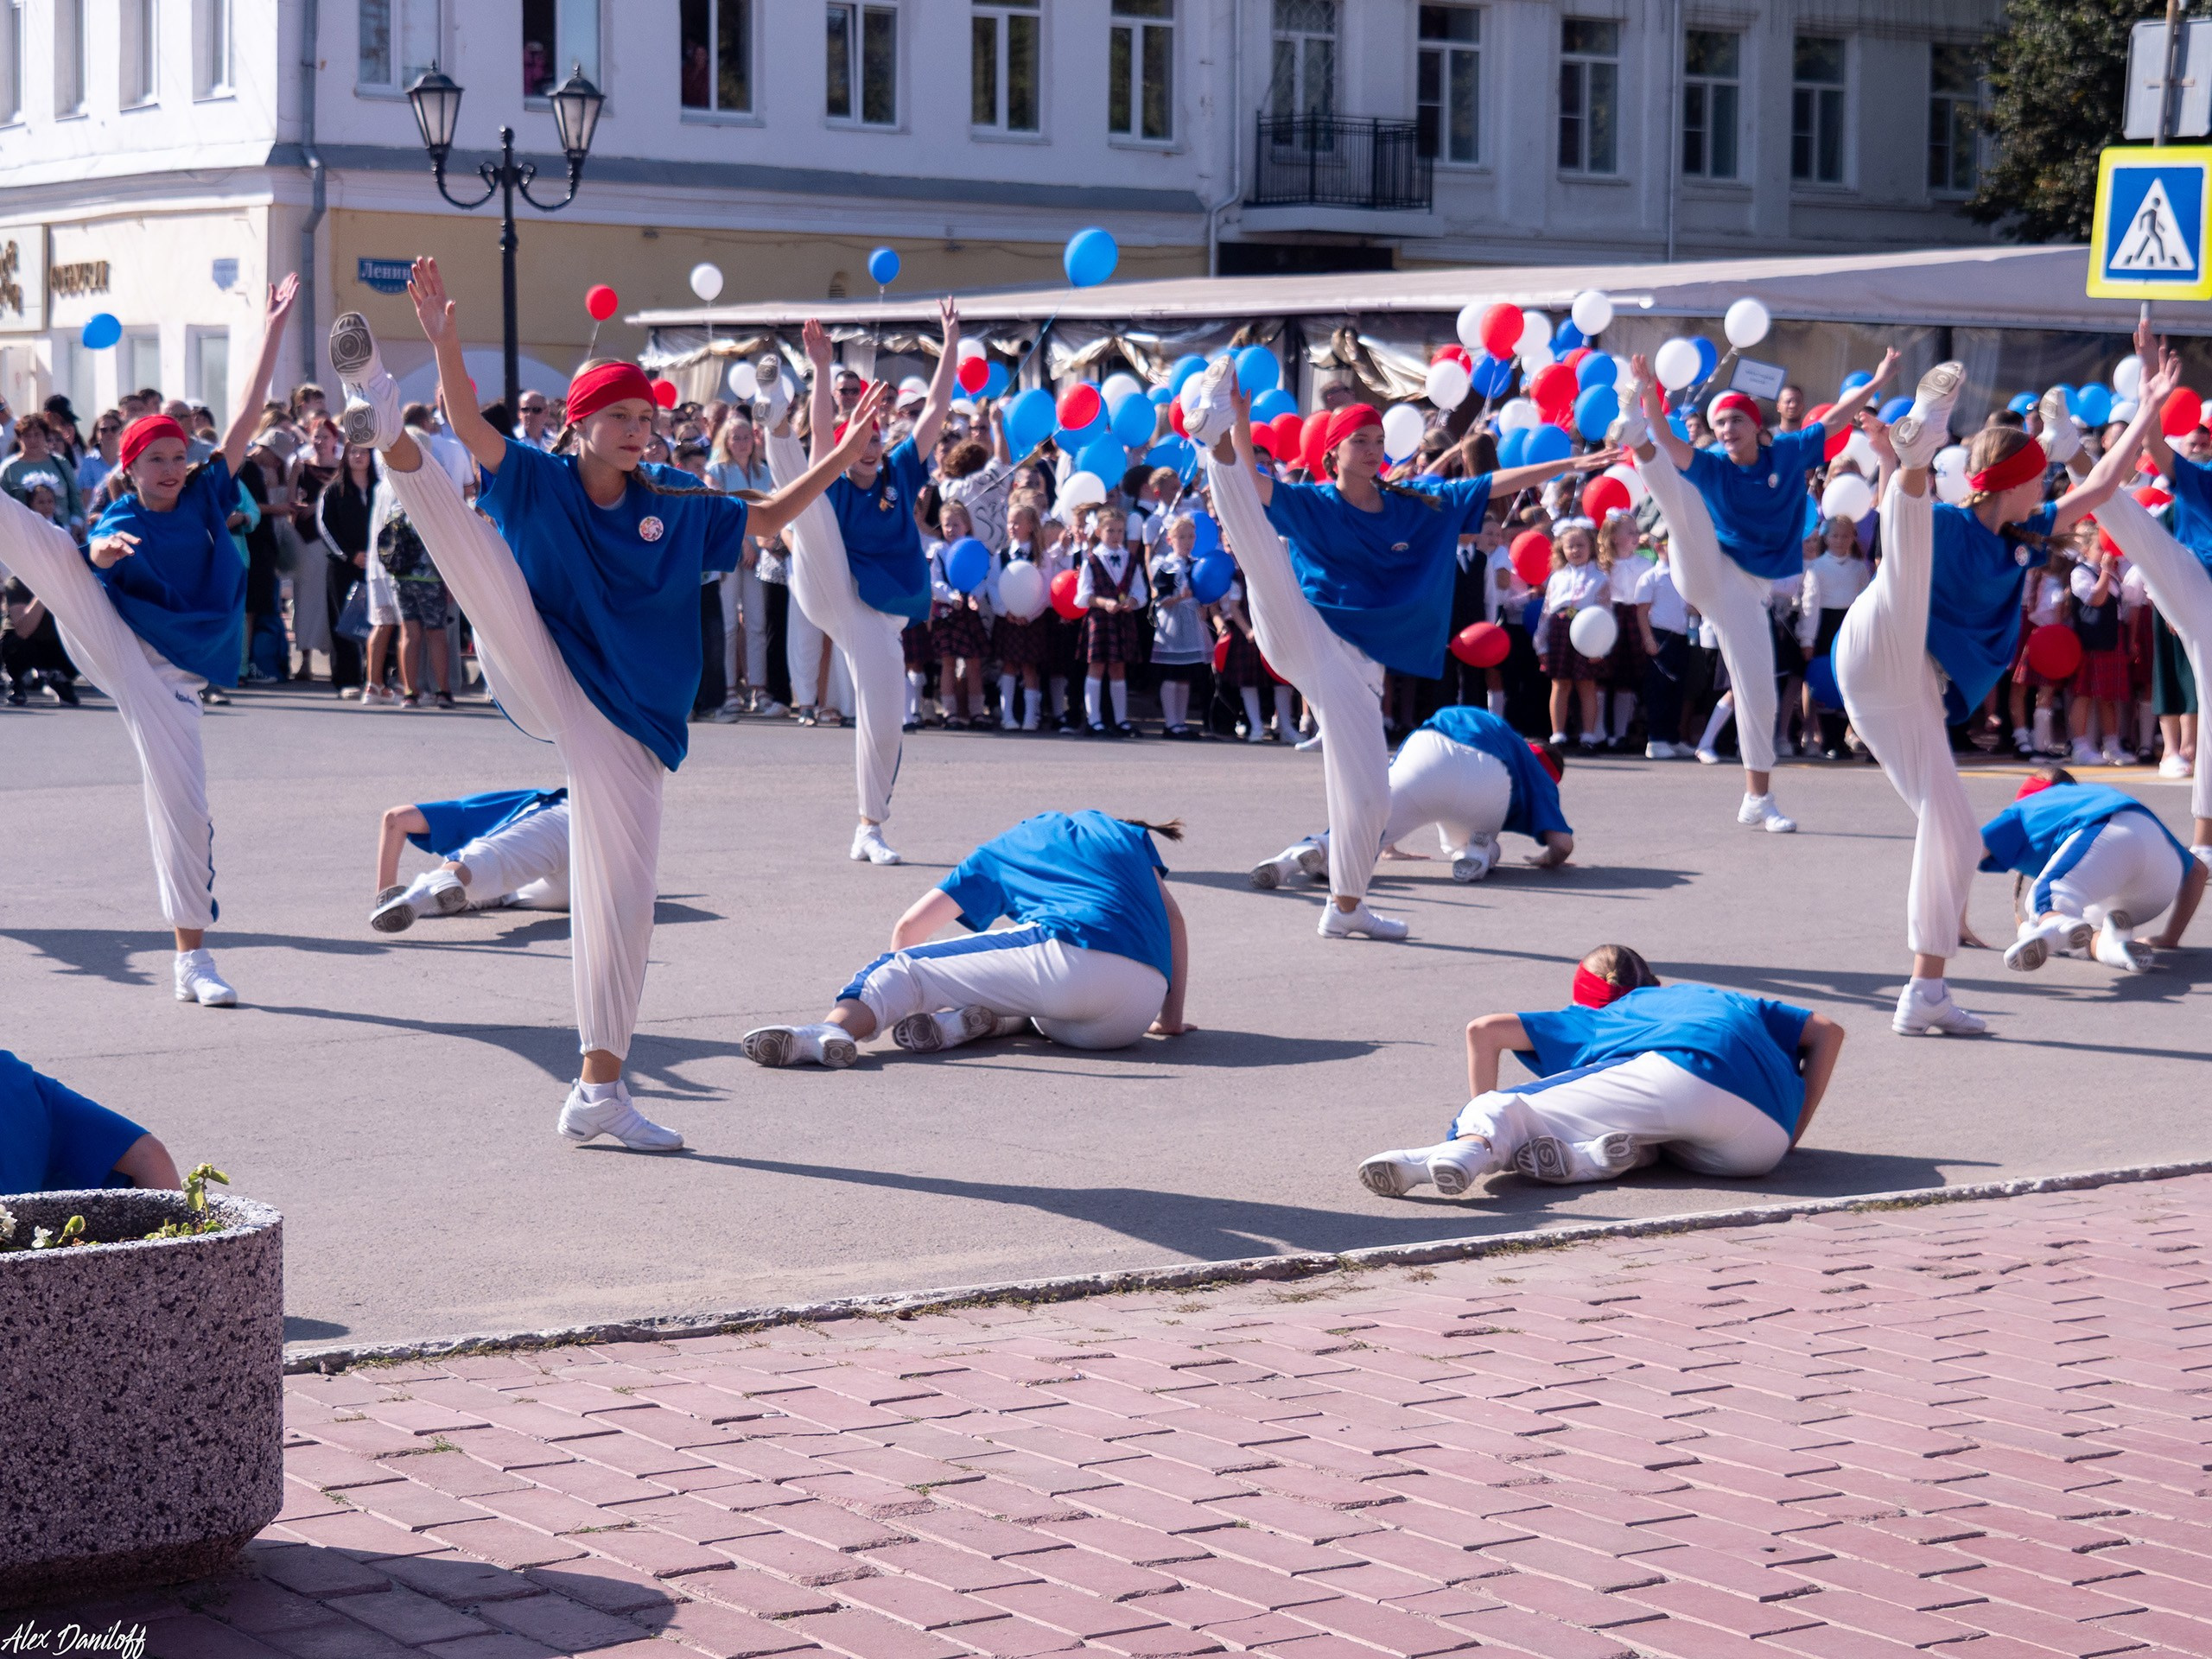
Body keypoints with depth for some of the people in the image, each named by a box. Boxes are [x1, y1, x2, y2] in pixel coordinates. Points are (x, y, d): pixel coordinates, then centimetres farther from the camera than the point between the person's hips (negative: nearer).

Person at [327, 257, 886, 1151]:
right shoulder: (538, 481, 0)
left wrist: (844, 455, 9)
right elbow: (472, 426, -17)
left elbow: (768, 518, 19)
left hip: (622, 725, 2)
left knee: (621, 901, -3)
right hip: (537, 678, -2)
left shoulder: (676, 506, 10)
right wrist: (444, 341, -34)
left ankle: (599, 1088, 5)